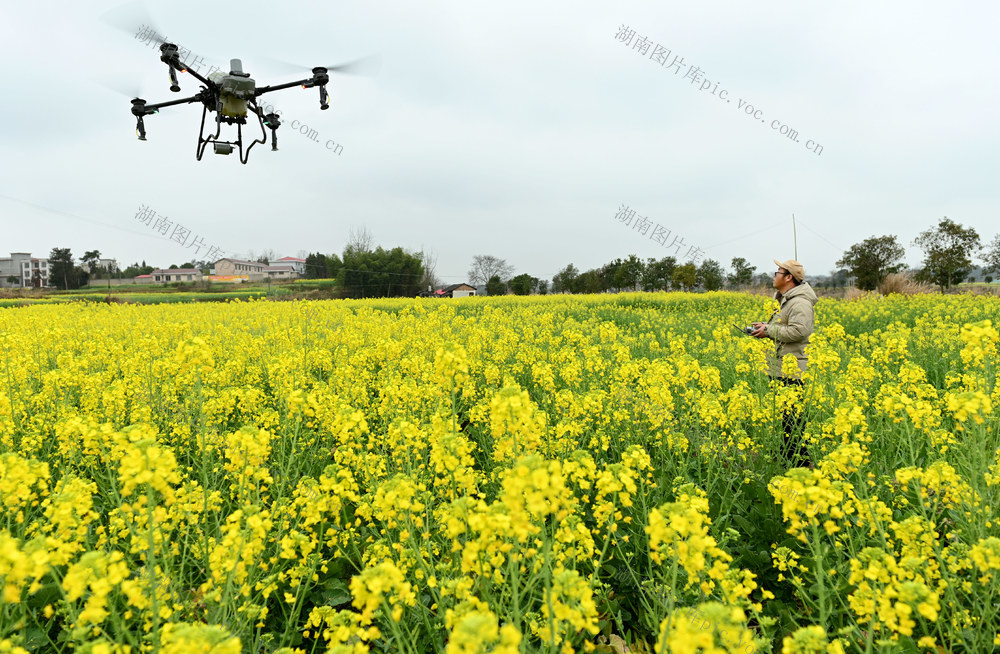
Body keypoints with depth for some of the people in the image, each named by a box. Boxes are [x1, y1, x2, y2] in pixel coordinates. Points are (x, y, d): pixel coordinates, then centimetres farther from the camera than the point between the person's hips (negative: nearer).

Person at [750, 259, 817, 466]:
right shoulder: (785, 300, 19)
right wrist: (766, 326, 13)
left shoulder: (800, 302, -15)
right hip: (781, 369, 11)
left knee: (792, 415, -8)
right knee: (782, 412, 12)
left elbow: (799, 331, -27)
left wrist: (769, 330, -18)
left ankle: (800, 460, -3)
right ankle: (785, 456, 18)